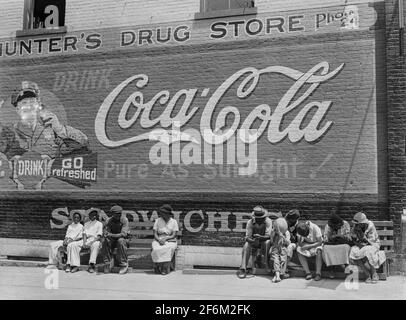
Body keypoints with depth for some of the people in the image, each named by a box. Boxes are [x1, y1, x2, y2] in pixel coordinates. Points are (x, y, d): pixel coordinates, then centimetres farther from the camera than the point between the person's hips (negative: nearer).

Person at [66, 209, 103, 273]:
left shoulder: (99, 224, 13)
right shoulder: (86, 224, 27)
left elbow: (99, 236, 1)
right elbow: (84, 234, 13)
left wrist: (91, 242, -16)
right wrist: (84, 242, -8)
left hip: (94, 240, -4)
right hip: (86, 240, 4)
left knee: (96, 245, -40)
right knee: (73, 244, -20)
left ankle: (91, 265, -43)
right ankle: (75, 265, -25)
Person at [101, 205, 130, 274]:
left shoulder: (124, 220, -14)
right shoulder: (109, 221, -4)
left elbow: (123, 234, -24)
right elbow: (106, 234, -8)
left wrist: (111, 235, -31)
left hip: (123, 239, -3)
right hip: (113, 240, 3)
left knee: (121, 241, -36)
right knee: (105, 241, -27)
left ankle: (124, 265, -25)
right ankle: (107, 264, -16)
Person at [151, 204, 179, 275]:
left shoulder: (174, 221, 3)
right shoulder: (158, 221, 9)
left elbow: (174, 235, -5)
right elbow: (155, 233, 3)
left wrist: (165, 238, -20)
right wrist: (159, 240, -17)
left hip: (170, 241, -2)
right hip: (158, 240, 2)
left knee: (168, 249, -36)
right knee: (156, 249, -33)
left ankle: (165, 269, -29)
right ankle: (157, 268, -23)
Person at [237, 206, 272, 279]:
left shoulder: (268, 221, -18)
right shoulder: (250, 222, -16)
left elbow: (268, 236, -24)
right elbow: (247, 237, -18)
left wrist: (260, 237, -46)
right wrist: (253, 241, -41)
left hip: (264, 241, -1)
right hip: (253, 242, 1)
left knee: (268, 242, -34)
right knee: (246, 245, -31)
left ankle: (270, 266, -26)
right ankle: (243, 269, -31)